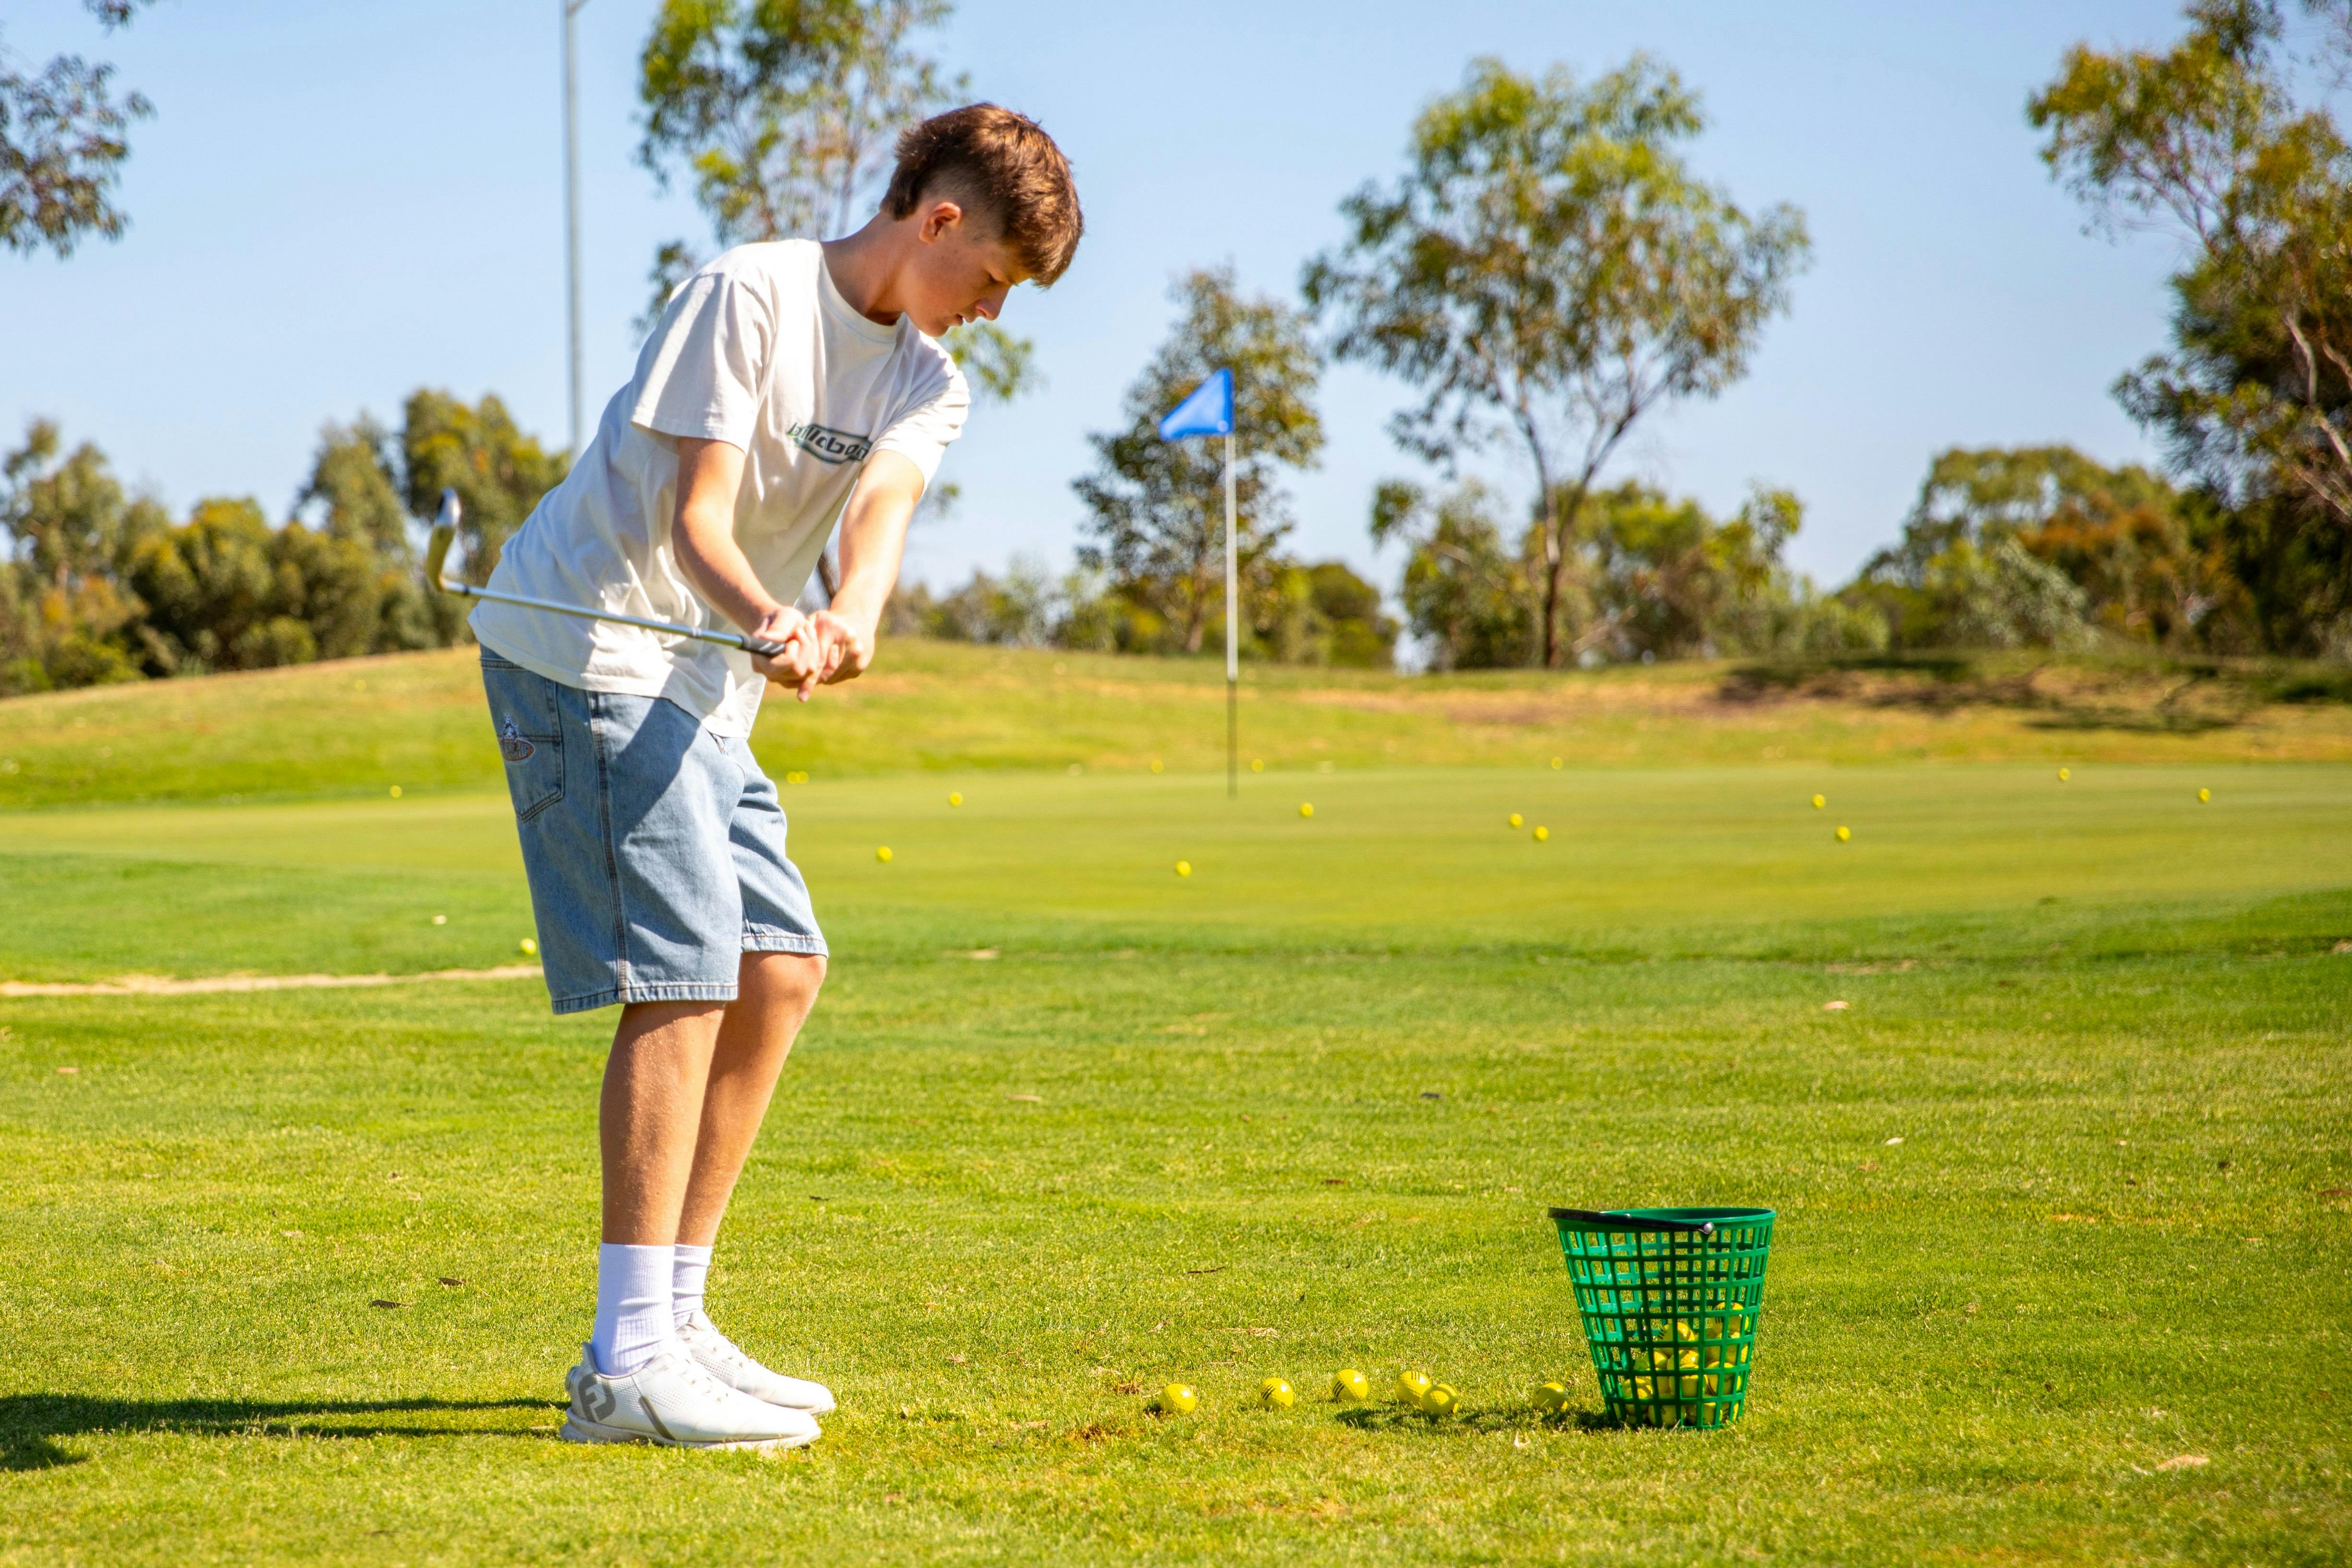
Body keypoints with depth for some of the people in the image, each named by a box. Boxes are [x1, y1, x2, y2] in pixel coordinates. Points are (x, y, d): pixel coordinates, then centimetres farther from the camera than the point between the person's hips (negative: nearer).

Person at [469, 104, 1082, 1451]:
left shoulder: (929, 383, 9)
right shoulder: (750, 295, -12)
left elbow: (878, 511, -12)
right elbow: (694, 517, -19)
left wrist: (851, 621, -34)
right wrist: (771, 619, -39)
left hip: (698, 685, 9)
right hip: (587, 644, -9)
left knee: (782, 970, 6)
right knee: (686, 973, -17)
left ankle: (669, 1326, 13)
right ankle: (630, 1365, -18)